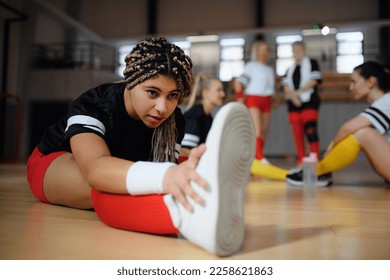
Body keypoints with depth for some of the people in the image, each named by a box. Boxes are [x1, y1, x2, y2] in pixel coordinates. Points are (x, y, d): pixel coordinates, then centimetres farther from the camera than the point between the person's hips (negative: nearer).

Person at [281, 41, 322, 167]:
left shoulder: (312, 63, 6)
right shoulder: (290, 69, 19)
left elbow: (315, 80, -7)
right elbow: (285, 85, 6)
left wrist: (298, 91, -14)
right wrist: (293, 96, -14)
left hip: (309, 101, -5)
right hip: (293, 103, 5)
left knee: (310, 130, -16)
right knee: (297, 133, 2)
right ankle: (301, 160, 7)